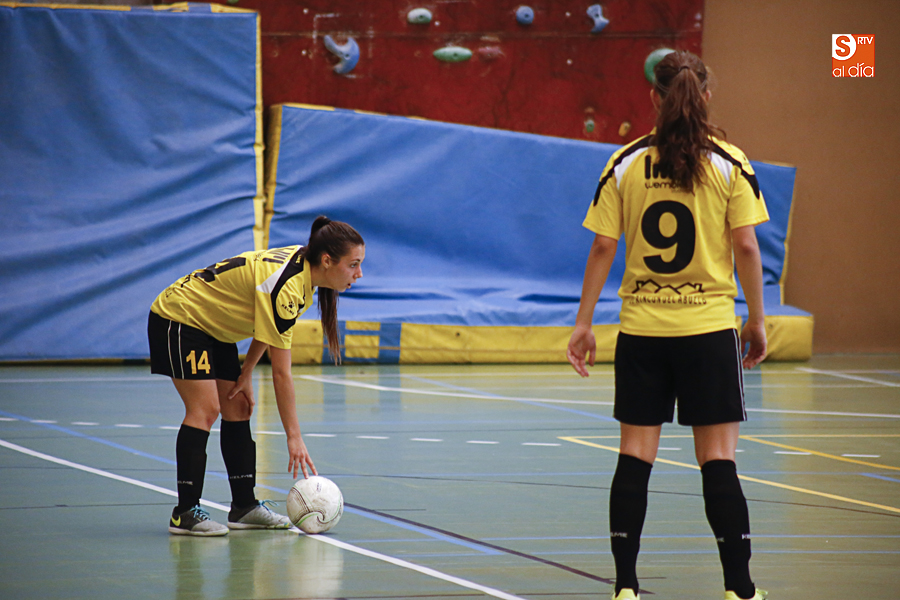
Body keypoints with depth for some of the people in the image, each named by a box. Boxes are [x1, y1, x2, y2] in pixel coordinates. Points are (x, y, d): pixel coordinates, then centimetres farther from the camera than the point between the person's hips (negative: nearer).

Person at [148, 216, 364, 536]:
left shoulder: (302, 266, -6)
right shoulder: (285, 286, -33)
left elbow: (267, 326, 10)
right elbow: (281, 373, -30)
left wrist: (246, 373, 2)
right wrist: (294, 437, -27)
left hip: (213, 327, 10)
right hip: (178, 317, -10)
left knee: (237, 408, 5)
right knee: (204, 408, -17)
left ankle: (244, 506, 8)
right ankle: (185, 513, -18)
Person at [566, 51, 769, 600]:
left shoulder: (625, 164, 0)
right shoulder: (730, 163, -4)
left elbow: (603, 248, 0)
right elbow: (746, 248, -5)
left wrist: (584, 323, 6)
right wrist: (757, 323, 4)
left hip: (641, 328, 2)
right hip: (710, 327, -2)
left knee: (635, 455, 6)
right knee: (718, 458, 0)